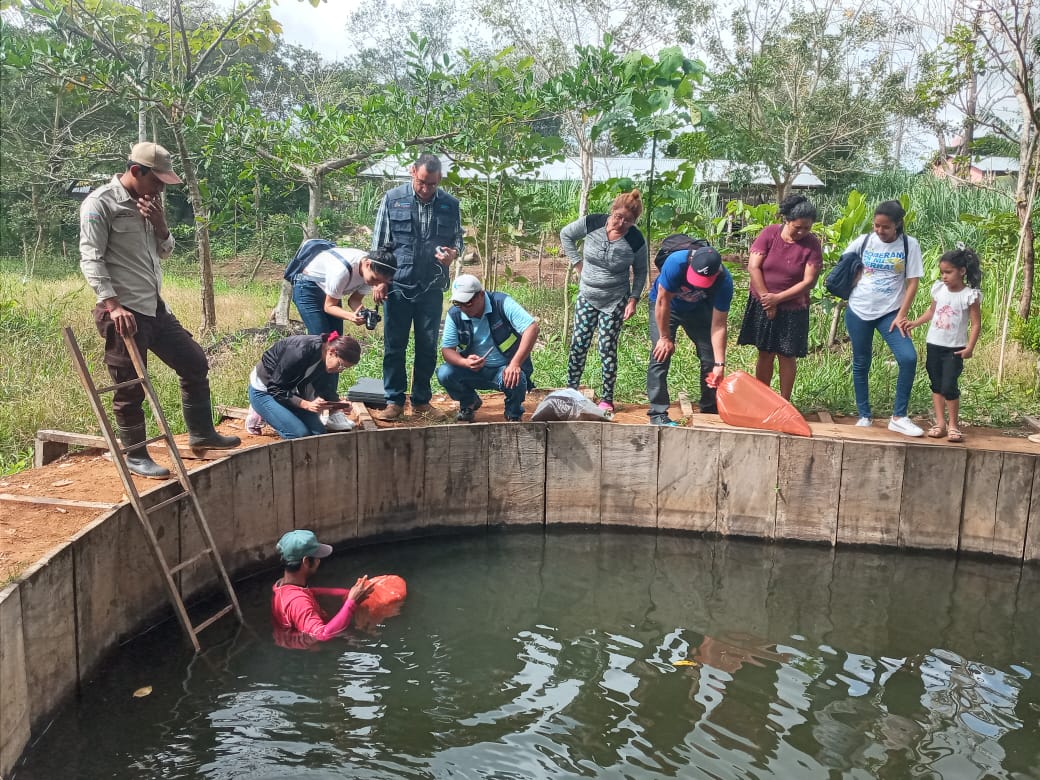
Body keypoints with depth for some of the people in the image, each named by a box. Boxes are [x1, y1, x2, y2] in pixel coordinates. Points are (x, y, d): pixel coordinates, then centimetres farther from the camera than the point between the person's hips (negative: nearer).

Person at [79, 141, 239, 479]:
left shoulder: (147, 202, 13)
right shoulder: (100, 203, -10)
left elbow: (165, 251, 18)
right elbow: (91, 259, -16)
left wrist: (159, 223, -2)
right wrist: (113, 305, -24)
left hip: (155, 307, 8)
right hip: (124, 312, -8)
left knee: (195, 362, 14)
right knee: (131, 388, 0)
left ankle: (201, 433, 27)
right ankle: (136, 457, 15)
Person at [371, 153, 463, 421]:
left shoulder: (450, 205, 3)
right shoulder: (393, 199, -1)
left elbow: (458, 240, 14)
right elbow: (378, 242, 2)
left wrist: (453, 253, -10)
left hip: (431, 288, 2)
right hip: (398, 286, -1)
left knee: (428, 347, 9)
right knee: (394, 346, 4)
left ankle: (421, 400, 22)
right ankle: (394, 400, 16)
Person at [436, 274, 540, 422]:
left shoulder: (502, 303, -18)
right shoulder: (454, 314, -8)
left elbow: (532, 327, -26)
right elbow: (447, 349, -7)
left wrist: (515, 364, -35)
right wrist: (465, 362, -31)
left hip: (506, 368, -3)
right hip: (474, 370, 3)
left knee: (516, 382, -36)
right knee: (444, 374, -22)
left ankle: (514, 413, 2)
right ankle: (469, 403, 11)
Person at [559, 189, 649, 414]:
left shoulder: (636, 240, -16)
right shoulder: (592, 223, -15)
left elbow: (640, 271, 0)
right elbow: (566, 235, 4)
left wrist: (633, 299, -8)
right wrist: (577, 263, -1)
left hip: (615, 301, -2)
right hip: (587, 296, 2)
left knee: (607, 349, 0)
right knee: (578, 344, 4)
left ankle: (607, 399, 13)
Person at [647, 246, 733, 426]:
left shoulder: (724, 282, -31)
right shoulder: (676, 262, -40)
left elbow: (718, 326, -27)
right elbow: (663, 302, -28)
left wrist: (719, 364, -32)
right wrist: (665, 338, -20)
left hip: (697, 309, 3)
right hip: (664, 306, -2)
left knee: (710, 358, 0)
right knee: (661, 355, -15)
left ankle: (710, 410, 16)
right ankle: (657, 413, -9)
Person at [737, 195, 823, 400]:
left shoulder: (812, 245, -11)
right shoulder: (769, 234, -9)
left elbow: (809, 282, -14)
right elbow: (753, 267, -11)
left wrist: (777, 298, -18)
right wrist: (766, 299, -13)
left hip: (792, 309, -1)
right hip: (762, 305, 1)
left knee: (787, 356, 5)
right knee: (765, 354, 9)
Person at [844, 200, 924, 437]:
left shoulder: (909, 245, -5)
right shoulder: (863, 241, -2)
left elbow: (912, 283, -5)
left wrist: (901, 316, -9)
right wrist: (854, 285, 0)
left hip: (890, 313, -1)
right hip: (858, 311, 1)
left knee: (909, 358, -16)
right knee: (861, 364, 7)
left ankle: (899, 417, -5)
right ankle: (864, 416, 20)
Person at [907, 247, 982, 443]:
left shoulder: (970, 295, -11)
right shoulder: (938, 289, 3)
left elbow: (976, 324, -10)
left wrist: (970, 347, -20)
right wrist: (915, 323, 7)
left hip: (954, 348, -5)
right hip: (934, 345, 5)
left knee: (949, 386, -9)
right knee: (936, 385, 9)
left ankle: (953, 424, 7)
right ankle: (940, 423, 16)